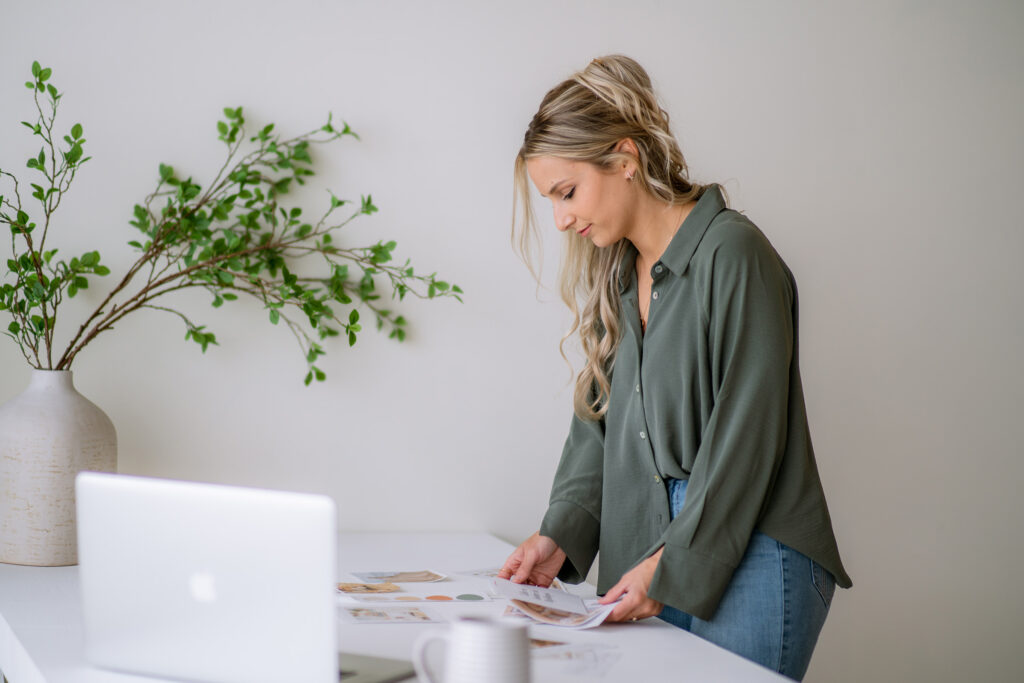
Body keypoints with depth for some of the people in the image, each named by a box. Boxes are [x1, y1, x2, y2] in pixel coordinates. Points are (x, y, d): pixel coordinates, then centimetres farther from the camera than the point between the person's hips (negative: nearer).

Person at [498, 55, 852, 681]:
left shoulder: (732, 253, -10)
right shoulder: (615, 274, 16)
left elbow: (746, 434, -14)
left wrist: (674, 566, -14)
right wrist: (559, 534, 1)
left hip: (744, 560, -7)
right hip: (656, 564, 7)